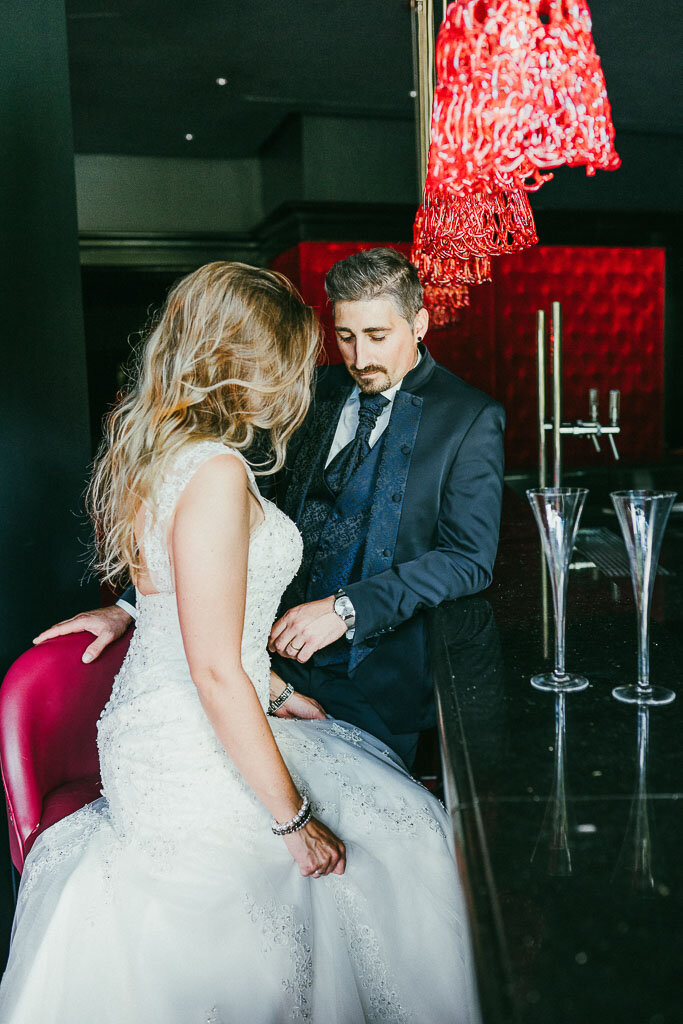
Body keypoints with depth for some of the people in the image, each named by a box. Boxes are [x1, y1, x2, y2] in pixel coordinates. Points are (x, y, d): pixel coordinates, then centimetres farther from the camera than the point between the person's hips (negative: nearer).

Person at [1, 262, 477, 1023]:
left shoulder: (152, 452, 7)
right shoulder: (215, 471, -24)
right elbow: (215, 672, -25)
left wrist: (275, 693, 23)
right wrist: (293, 819, -16)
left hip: (150, 726, 10)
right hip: (197, 764, -10)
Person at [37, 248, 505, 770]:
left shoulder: (472, 418, -5)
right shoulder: (312, 394, 7)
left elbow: (469, 559, -11)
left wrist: (347, 609, -22)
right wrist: (132, 606, -2)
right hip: (284, 660, 3)